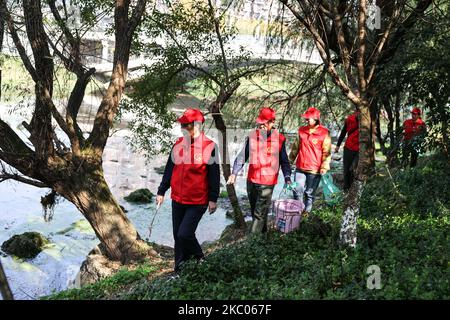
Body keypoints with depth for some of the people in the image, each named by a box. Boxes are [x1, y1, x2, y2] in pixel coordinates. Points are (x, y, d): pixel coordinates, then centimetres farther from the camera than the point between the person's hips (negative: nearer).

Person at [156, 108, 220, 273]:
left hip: (197, 202, -5)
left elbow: (214, 176, -7)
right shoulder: (178, 144, 5)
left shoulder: (209, 146, -11)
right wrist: (161, 191, 14)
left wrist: (213, 199, -7)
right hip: (177, 200, 6)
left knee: (184, 234, -12)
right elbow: (169, 170, 13)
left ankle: (199, 259, 16)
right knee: (178, 236, 11)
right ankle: (180, 270, 27)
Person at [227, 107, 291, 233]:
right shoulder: (252, 136, -2)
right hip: (252, 180, 4)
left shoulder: (279, 139, -7)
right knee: (254, 209, 18)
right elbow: (242, 156, 3)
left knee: (260, 212, -4)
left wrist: (287, 177, -7)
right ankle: (262, 231, 37)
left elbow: (284, 161, 2)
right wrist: (234, 173, -5)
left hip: (268, 182, -4)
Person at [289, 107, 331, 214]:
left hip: (314, 169, -3)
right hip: (300, 167, 4)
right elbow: (295, 146, 16)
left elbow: (326, 152, -6)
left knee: (310, 193, 9)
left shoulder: (324, 133, -8)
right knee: (297, 190, 2)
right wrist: (291, 159, 19)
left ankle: (307, 211, 26)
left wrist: (324, 167, -10)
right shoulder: (302, 130, 5)